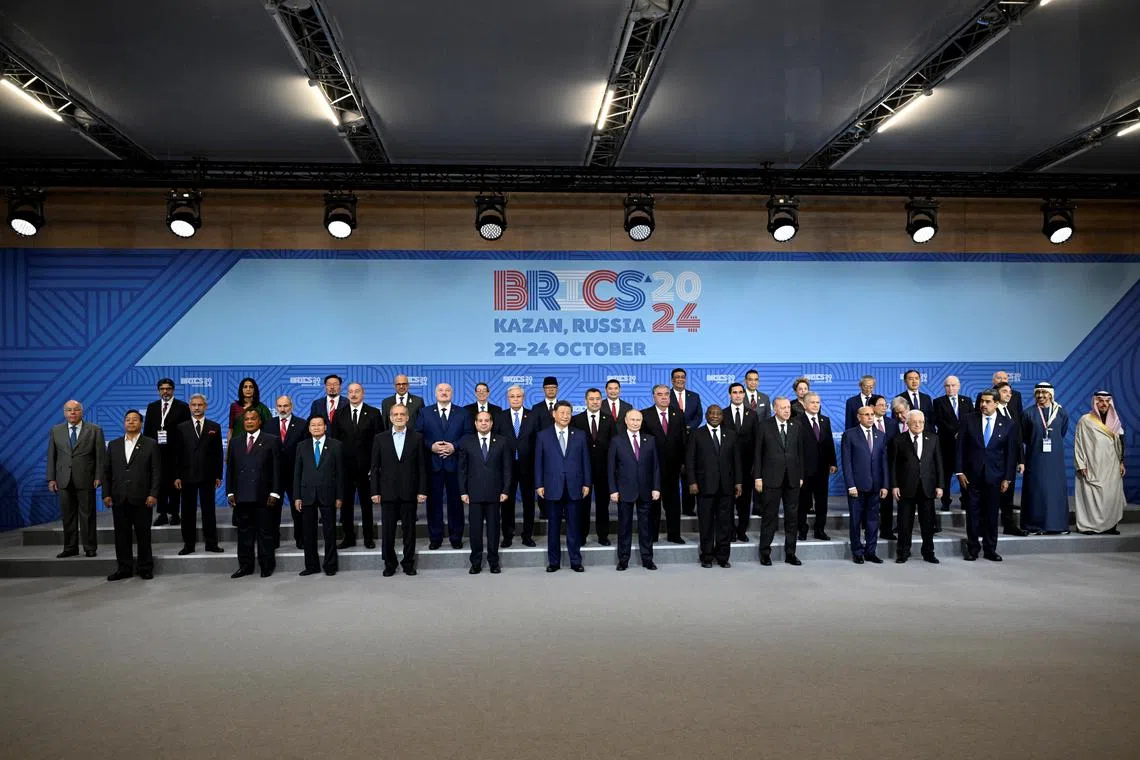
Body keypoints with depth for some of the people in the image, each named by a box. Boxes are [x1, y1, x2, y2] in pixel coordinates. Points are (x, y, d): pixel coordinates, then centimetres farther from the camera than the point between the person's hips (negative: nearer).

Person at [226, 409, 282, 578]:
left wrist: (274, 493, -8)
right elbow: (230, 468, 12)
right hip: (241, 496, 3)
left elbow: (276, 469, -1)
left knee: (265, 532, 3)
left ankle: (267, 566, 12)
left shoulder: (271, 441, 2)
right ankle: (245, 566, 16)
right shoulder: (235, 442, 13)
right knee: (244, 532, 8)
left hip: (263, 495, -3)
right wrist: (230, 492, 5)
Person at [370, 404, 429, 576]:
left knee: (409, 530, 5)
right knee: (387, 530, 5)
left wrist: (422, 491, -3)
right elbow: (375, 467, 5)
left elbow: (422, 467, 2)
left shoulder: (417, 438, 4)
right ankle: (389, 564, 18)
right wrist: (375, 491, -1)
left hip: (409, 493, -1)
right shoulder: (380, 438, 6)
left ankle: (408, 564, 17)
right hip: (388, 493, 1)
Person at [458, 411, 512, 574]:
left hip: (494, 493, 0)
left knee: (493, 527, 5)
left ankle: (493, 562, 15)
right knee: (475, 528, 4)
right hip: (474, 493, 0)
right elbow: (462, 469, 5)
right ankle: (476, 563, 13)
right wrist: (463, 491, -1)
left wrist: (505, 491, -2)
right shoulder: (466, 442, 5)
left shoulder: (502, 442, 5)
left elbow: (506, 468, 4)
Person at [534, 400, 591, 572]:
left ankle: (575, 561, 13)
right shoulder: (543, 435, 4)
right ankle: (553, 561, 15)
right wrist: (539, 485, -2)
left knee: (573, 526, 5)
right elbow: (538, 462, 3)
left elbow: (585, 460, 8)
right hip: (552, 487, -1)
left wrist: (587, 483, 3)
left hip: (574, 487, 1)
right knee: (553, 526, 6)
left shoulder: (580, 435, 8)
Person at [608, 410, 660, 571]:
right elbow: (611, 467, -1)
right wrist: (613, 490, -7)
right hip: (625, 490, -2)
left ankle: (647, 559, 15)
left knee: (645, 526, 7)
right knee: (624, 526, 6)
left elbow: (655, 465, 6)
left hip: (645, 491, 2)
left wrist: (656, 488, -1)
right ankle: (623, 559, 15)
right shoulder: (617, 440, 0)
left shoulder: (650, 440, 6)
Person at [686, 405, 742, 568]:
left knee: (725, 523, 5)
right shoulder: (697, 435, 3)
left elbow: (736, 460, 11)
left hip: (726, 487, 3)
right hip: (705, 486, -2)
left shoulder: (730, 435, 12)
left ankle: (723, 557, 14)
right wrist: (692, 482, -9)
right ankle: (707, 557, 13)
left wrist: (738, 482, 4)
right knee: (706, 524, 3)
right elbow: (689, 460, -1)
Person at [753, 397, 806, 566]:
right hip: (771, 478, -3)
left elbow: (800, 452, 9)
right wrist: (757, 477, -6)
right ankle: (765, 553, 12)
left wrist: (801, 476, 5)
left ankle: (790, 553, 18)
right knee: (769, 516, 2)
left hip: (792, 479, 3)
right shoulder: (765, 426, -1)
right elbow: (758, 452, -1)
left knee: (792, 517, 7)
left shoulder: (796, 425, 8)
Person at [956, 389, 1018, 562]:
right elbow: (960, 447, 1)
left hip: (994, 476, 1)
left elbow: (1011, 453, 3)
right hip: (972, 474, 0)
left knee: (992, 514, 7)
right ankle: (972, 548, 13)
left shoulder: (1007, 425, 2)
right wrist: (960, 471, -4)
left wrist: (1007, 478, -1)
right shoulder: (968, 420, 1)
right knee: (973, 513, 4)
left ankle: (990, 549, 18)